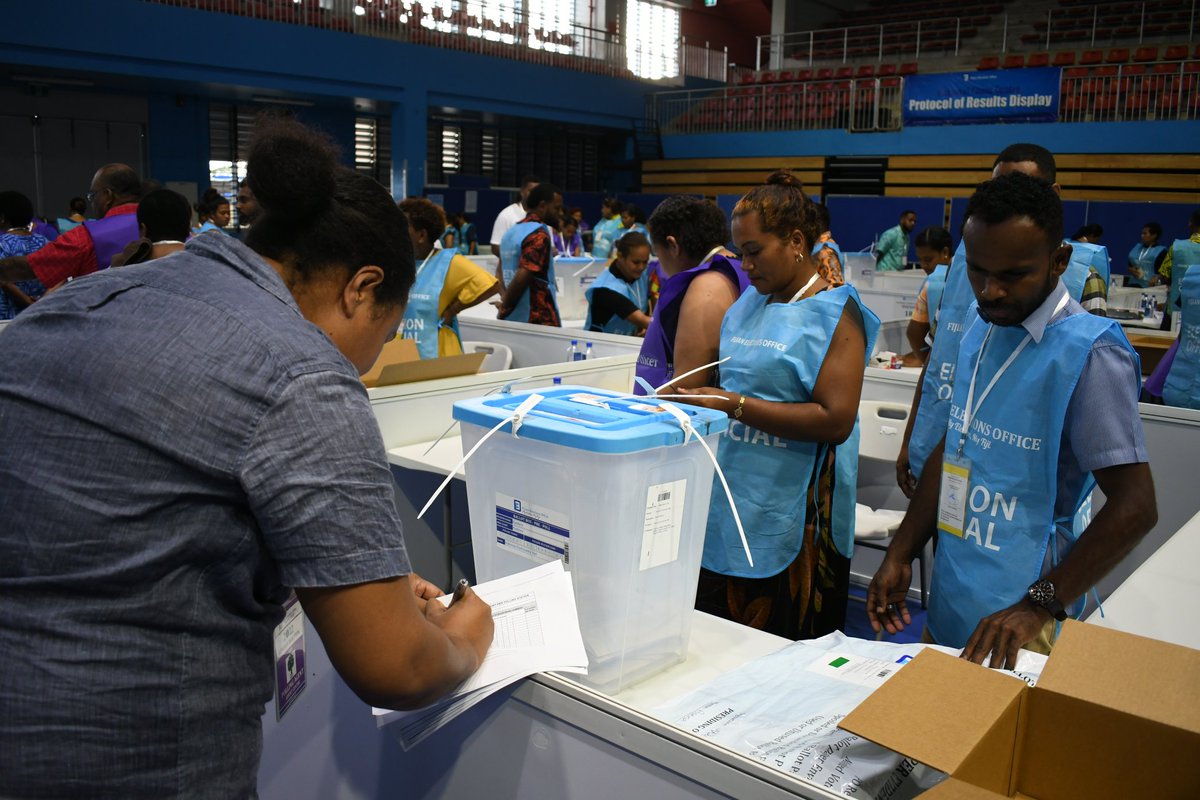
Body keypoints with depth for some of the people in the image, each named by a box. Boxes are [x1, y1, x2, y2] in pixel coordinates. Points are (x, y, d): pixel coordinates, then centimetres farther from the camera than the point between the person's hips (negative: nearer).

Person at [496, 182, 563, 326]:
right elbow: (522, 277, -22)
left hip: (512, 319, 9)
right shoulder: (539, 235, -13)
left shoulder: (513, 231, 16)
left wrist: (505, 304, 9)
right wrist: (505, 307, -10)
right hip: (538, 319, -9)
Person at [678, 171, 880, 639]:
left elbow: (836, 421, -18)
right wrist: (696, 401, 3)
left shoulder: (834, 314, -8)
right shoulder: (750, 302, 13)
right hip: (728, 505, 7)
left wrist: (736, 406, -19)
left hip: (790, 519, -6)